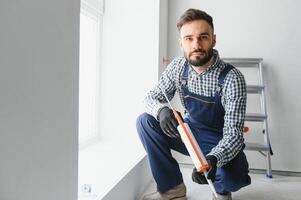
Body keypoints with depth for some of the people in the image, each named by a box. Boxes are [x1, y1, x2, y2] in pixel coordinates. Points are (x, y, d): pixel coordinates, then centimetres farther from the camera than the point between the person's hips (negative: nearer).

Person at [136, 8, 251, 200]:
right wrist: (161, 110, -30)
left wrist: (214, 159, -48)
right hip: (189, 131, 4)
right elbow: (152, 97, -4)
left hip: (220, 142, -4)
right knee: (145, 122, -17)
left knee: (234, 177, -35)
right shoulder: (177, 66, -10)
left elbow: (234, 133, -27)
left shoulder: (232, 78, -25)